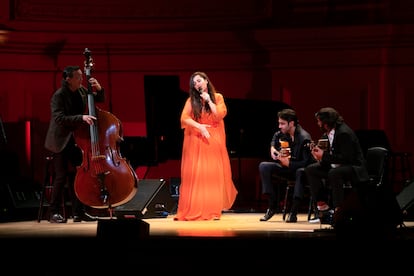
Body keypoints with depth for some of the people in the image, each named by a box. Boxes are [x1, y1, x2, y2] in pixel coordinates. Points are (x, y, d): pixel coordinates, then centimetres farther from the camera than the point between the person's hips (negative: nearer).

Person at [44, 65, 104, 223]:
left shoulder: (81, 91, 4)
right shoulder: (58, 96, -16)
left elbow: (100, 99, 15)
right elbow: (59, 119, -27)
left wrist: (98, 89, -7)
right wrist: (81, 118, -35)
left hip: (75, 140, 6)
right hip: (60, 142, -6)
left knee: (76, 176, 6)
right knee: (61, 177, -6)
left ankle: (78, 212, 10)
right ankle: (54, 213, 2)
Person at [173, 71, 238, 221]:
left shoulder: (217, 97, 6)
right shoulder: (191, 100, 5)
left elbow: (220, 115, -7)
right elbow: (184, 118, -6)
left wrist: (208, 100, -8)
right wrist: (199, 126, -18)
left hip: (214, 141, 0)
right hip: (196, 141, 0)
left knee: (214, 174, -4)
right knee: (195, 174, -5)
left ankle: (213, 210, -1)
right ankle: (193, 210, -5)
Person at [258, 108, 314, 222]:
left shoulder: (304, 138, -23)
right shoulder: (282, 134, 0)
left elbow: (307, 163, -27)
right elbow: (275, 137, 28)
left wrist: (288, 163, -32)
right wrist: (272, 147, 8)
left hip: (301, 170, -7)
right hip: (287, 168, 7)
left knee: (300, 172, -42)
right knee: (264, 166, -12)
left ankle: (293, 212, -38)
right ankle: (272, 206, -12)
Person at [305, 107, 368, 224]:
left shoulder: (344, 133, -22)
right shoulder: (327, 133, 6)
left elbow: (346, 158, -27)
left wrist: (324, 156, -25)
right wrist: (319, 155, -10)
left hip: (353, 167, -10)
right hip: (336, 166, 10)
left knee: (334, 173, -38)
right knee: (310, 170, -1)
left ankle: (338, 211, -28)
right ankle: (323, 207, -1)